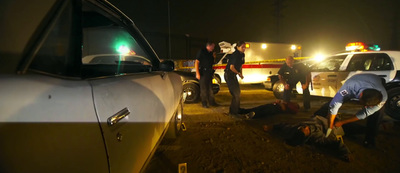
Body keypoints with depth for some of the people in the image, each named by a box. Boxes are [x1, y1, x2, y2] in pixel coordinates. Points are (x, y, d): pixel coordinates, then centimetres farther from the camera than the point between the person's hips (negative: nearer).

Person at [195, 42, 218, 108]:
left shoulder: (210, 53, 14)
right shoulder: (201, 52, -6)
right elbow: (196, 62, -13)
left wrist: (213, 57, 8)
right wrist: (197, 73, -19)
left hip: (209, 73, 7)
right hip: (203, 73, -7)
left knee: (210, 88, 13)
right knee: (203, 89, -2)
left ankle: (211, 102, 23)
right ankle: (204, 103, 7)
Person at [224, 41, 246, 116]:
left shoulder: (242, 55, 8)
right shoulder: (235, 55, -21)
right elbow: (231, 67, -23)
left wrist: (240, 73, 5)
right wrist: (239, 73, -10)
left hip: (233, 75, 10)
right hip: (228, 75, -10)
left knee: (237, 92, 16)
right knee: (235, 93, -8)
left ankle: (237, 109, 31)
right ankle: (233, 111, 3)